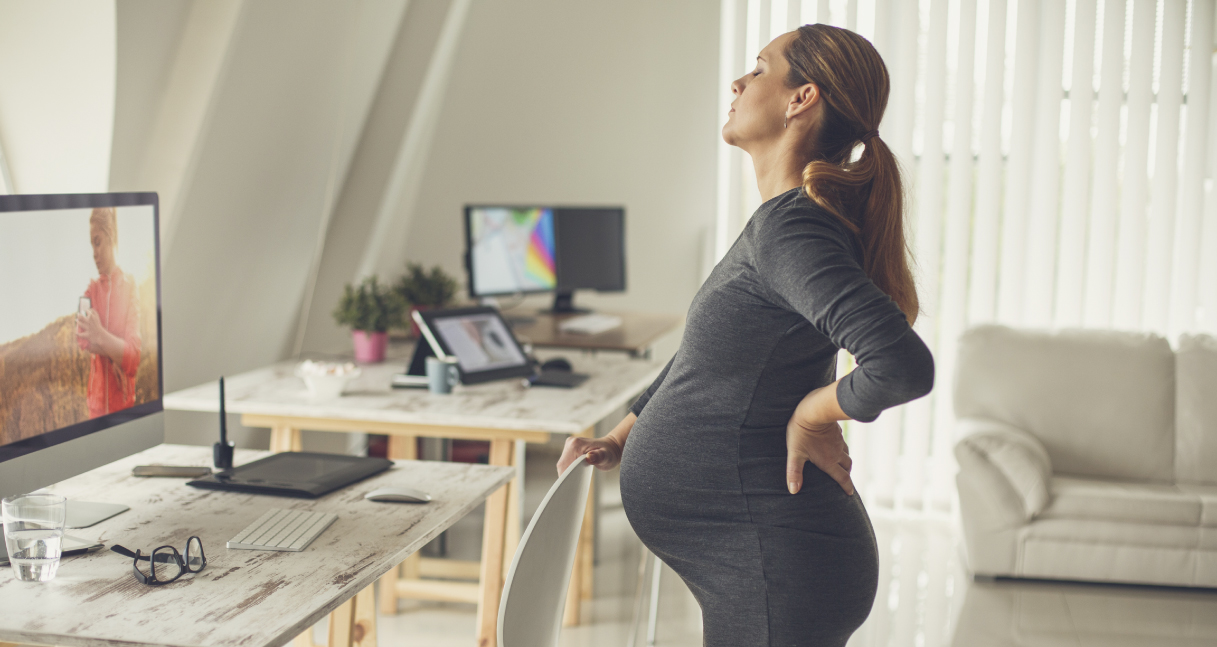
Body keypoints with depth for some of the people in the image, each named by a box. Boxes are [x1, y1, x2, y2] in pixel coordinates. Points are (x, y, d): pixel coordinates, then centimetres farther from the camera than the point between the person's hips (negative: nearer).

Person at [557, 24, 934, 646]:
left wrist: (811, 414, -17)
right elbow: (699, 358, 23)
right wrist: (619, 440, 20)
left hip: (777, 566, -10)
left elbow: (904, 367, -34)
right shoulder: (779, 223, 10)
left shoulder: (788, 229, -22)